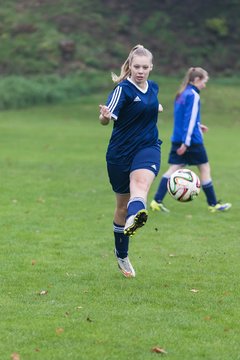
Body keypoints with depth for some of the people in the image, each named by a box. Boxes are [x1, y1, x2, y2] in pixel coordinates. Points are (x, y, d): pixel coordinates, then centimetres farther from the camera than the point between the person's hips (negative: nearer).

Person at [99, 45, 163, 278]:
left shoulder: (153, 87, 8)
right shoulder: (123, 89, -11)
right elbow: (105, 118, -25)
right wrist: (105, 116, -42)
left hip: (148, 147, 3)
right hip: (121, 152, -3)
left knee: (141, 182, -32)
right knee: (122, 204, 9)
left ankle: (134, 218, -64)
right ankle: (121, 255, 27)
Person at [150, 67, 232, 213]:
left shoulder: (181, 94, 13)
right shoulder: (193, 96, -14)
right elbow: (190, 119, -18)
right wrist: (186, 142, -21)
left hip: (178, 139, 8)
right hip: (192, 140, -8)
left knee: (174, 168, 5)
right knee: (205, 168, 4)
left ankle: (157, 201, -6)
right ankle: (213, 204, 12)